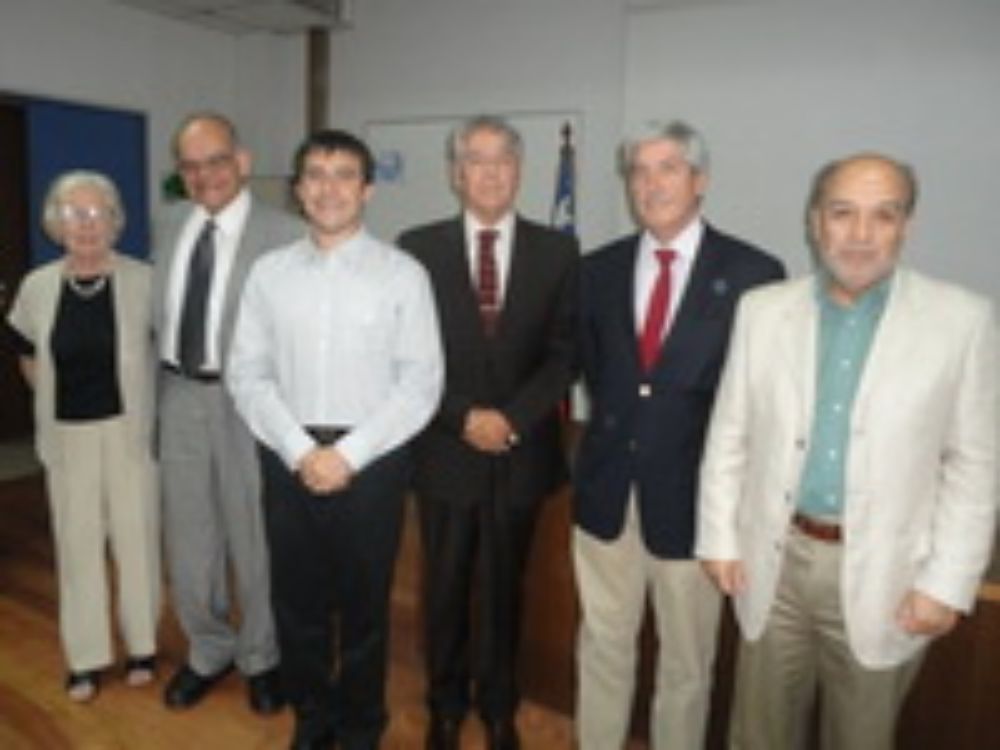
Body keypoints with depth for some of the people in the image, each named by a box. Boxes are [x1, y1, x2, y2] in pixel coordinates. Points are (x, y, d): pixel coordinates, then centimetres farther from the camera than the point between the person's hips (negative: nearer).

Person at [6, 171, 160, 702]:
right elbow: (29, 358, 17)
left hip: (129, 429, -2)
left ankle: (142, 645, 27)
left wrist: (143, 400, 1)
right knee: (77, 542, 11)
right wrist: (59, 399, 13)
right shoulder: (37, 286, 0)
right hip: (67, 435, 3)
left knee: (135, 536, 8)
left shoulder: (142, 280, -10)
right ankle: (85, 657, 26)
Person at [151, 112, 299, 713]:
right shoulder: (171, 227, 8)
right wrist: (161, 390, 11)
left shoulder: (283, 234, -11)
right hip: (180, 396, 5)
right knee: (188, 537, 16)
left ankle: (262, 656, 33)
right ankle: (209, 649, 39)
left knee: (255, 536, 10)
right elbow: (161, 316, 14)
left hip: (247, 400, -5)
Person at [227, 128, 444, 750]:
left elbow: (421, 383, -8)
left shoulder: (403, 274, -5)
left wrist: (349, 454, -14)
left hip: (371, 460, -2)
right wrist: (300, 451, -10)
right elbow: (249, 375, 2)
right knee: (297, 600, 15)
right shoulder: (269, 273, 4)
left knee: (364, 603, 12)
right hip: (289, 459, 3)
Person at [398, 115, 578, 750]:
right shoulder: (419, 247, 0)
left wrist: (511, 418, -14)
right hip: (446, 450, 0)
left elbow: (564, 352, -2)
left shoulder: (557, 250, 1)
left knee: (504, 588, 15)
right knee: (445, 587, 13)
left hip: (522, 452, 1)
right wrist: (464, 417, -13)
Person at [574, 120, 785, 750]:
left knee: (687, 660, 14)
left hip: (693, 493, -3)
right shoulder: (599, 268, 4)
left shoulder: (753, 272, -8)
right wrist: (614, 426, 4)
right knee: (604, 643, 19)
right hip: (607, 487, 4)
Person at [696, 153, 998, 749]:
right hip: (775, 559, 2)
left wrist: (948, 582, -8)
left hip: (881, 572, -1)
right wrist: (719, 537, 2)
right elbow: (729, 435, 3)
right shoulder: (761, 310, -1)